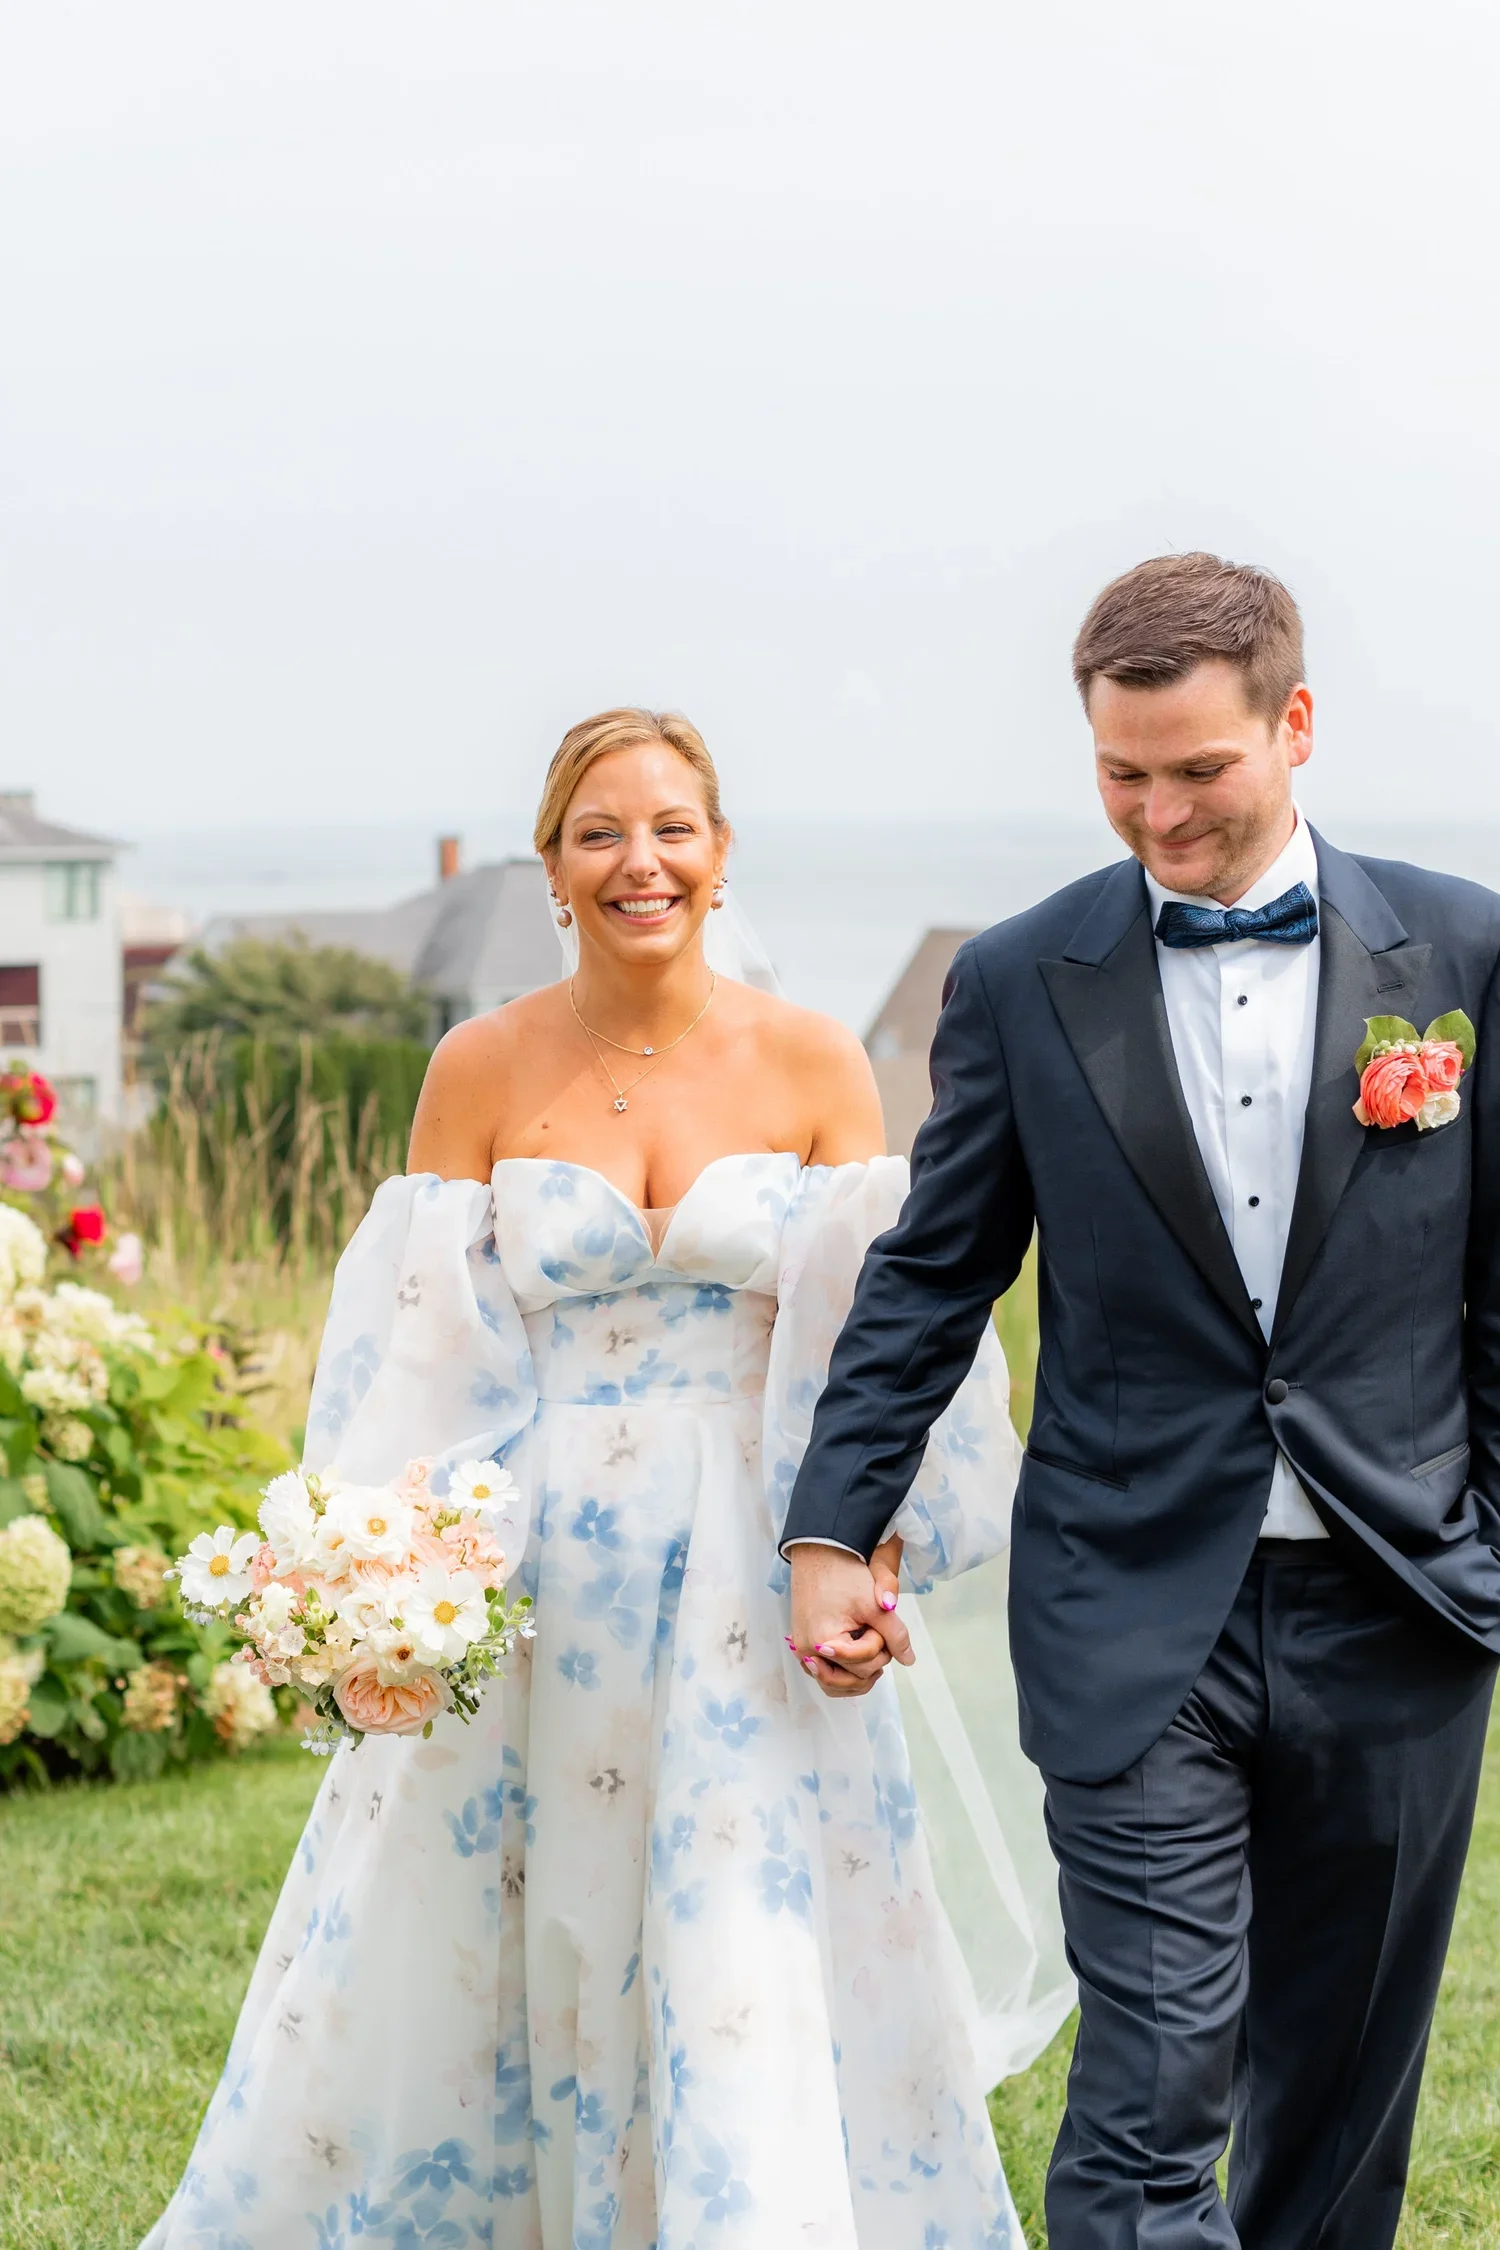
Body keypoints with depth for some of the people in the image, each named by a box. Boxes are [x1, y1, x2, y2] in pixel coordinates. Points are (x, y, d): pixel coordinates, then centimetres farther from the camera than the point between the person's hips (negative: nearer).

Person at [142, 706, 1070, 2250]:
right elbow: (422, 1354, 0)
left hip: (750, 1586, -1)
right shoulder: (482, 1069, 1)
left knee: (760, 1985, -2)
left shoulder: (814, 1066, 0)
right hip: (529, 1586, 1)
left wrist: (872, 1559, -15)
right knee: (471, 1974, 7)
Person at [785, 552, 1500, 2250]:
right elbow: (928, 1280, 6)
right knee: (1151, 2103, -8)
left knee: (1342, 2096, 14)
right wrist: (833, 1531, 0)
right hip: (1139, 1617, -1)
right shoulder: (1019, 982, 1)